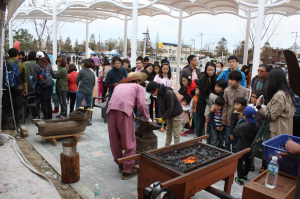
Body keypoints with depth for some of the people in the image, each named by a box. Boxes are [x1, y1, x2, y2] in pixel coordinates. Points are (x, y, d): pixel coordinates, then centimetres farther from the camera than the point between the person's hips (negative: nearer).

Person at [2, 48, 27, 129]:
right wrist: (25, 89, 7)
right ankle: (17, 124, 11)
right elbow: (25, 79, -1)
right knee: (17, 106, 7)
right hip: (18, 88, -1)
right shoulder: (21, 65, -4)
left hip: (6, 88, 1)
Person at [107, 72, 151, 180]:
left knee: (115, 140, 15)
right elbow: (142, 105, 6)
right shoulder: (139, 87, 19)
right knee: (129, 142, 3)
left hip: (111, 110, 6)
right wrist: (147, 118, 20)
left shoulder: (119, 86, 33)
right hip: (124, 110, -5)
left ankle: (120, 165, 29)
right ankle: (127, 170, 5)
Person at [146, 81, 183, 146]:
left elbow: (170, 108, -26)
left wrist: (163, 118, -22)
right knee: (168, 132, 14)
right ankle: (166, 147, 23)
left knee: (176, 133, -3)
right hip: (169, 115, 8)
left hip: (176, 114, -8)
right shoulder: (159, 94, -2)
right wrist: (161, 117, -8)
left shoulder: (168, 93, -28)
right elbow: (161, 106, 3)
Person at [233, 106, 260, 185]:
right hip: (251, 149, 6)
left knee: (239, 162, 11)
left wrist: (239, 122, -6)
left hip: (242, 149, -6)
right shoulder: (257, 126, -11)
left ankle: (240, 178, 15)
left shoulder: (241, 126, -29)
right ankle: (245, 175, 43)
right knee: (248, 162, 24)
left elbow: (235, 132, -11)